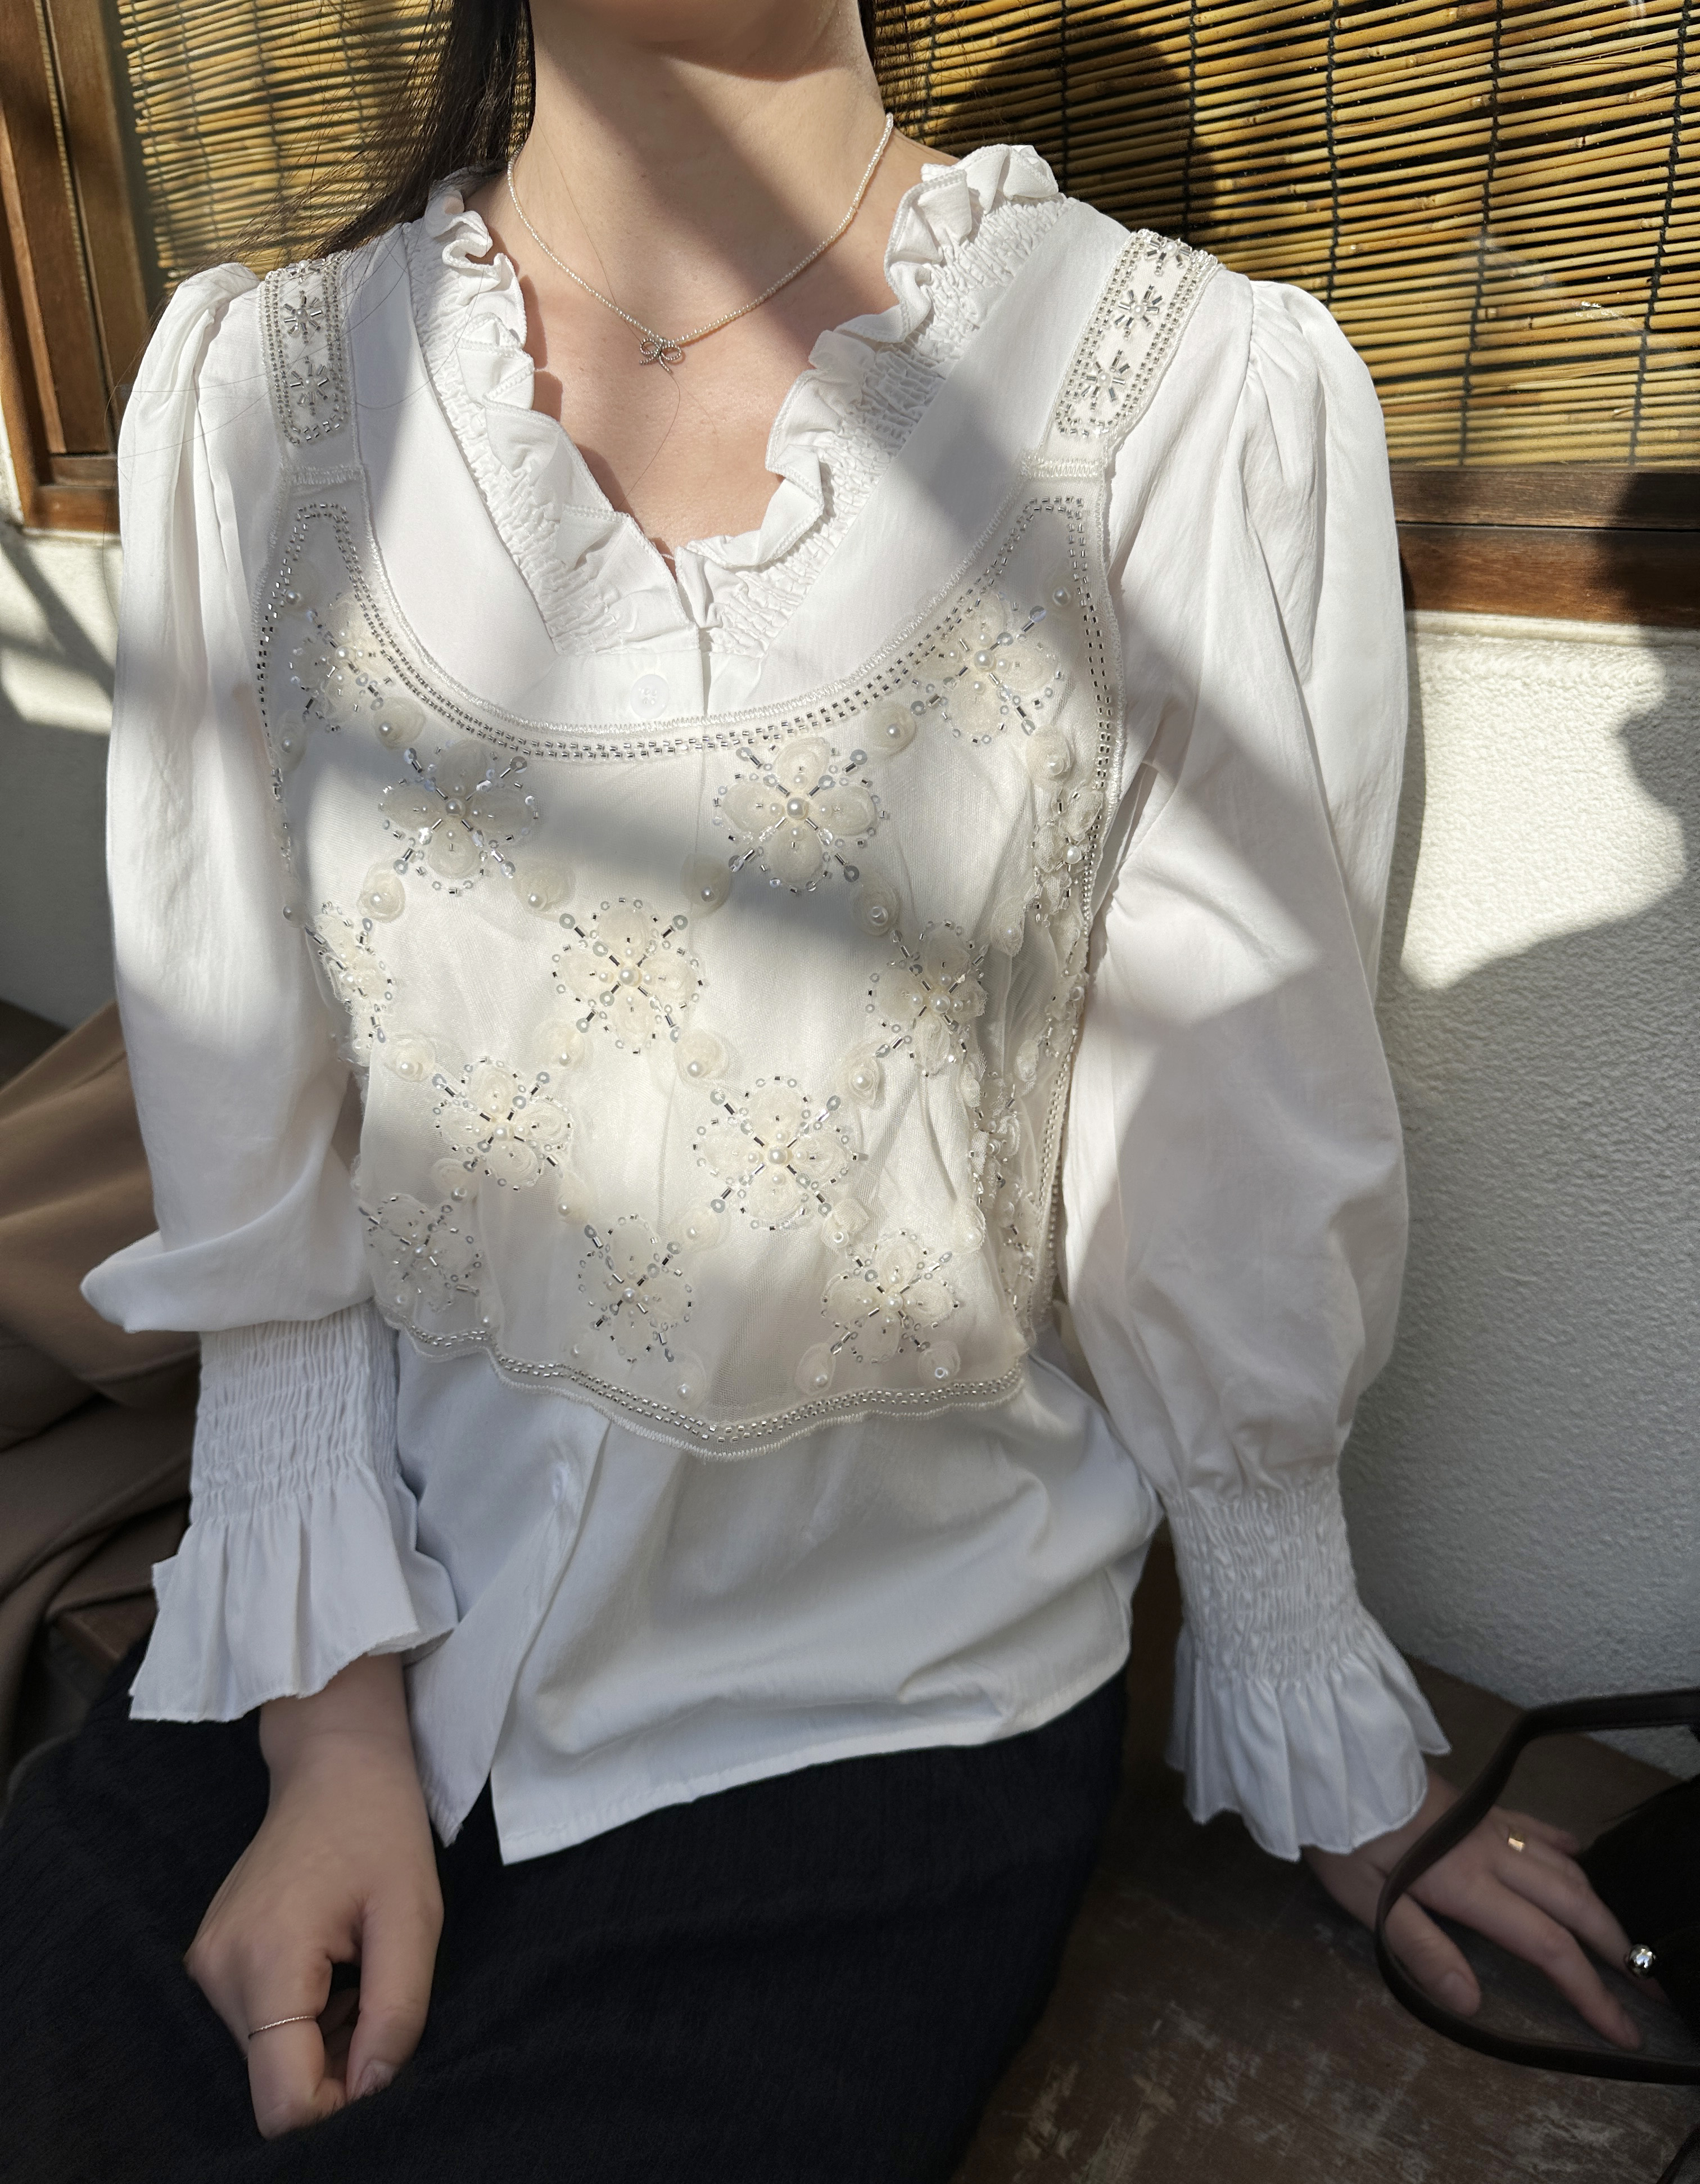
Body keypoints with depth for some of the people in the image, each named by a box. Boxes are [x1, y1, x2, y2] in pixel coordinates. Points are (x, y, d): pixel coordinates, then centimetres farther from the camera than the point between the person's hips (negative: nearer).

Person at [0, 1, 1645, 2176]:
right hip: (354, 1608, 3)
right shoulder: (254, 385, -2)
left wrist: (1322, 1749, 4)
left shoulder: (1207, 392, -10)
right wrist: (333, 1718, -4)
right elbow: (255, 1163, 0)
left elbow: (1228, 1179, -6)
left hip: (876, 1686, -2)